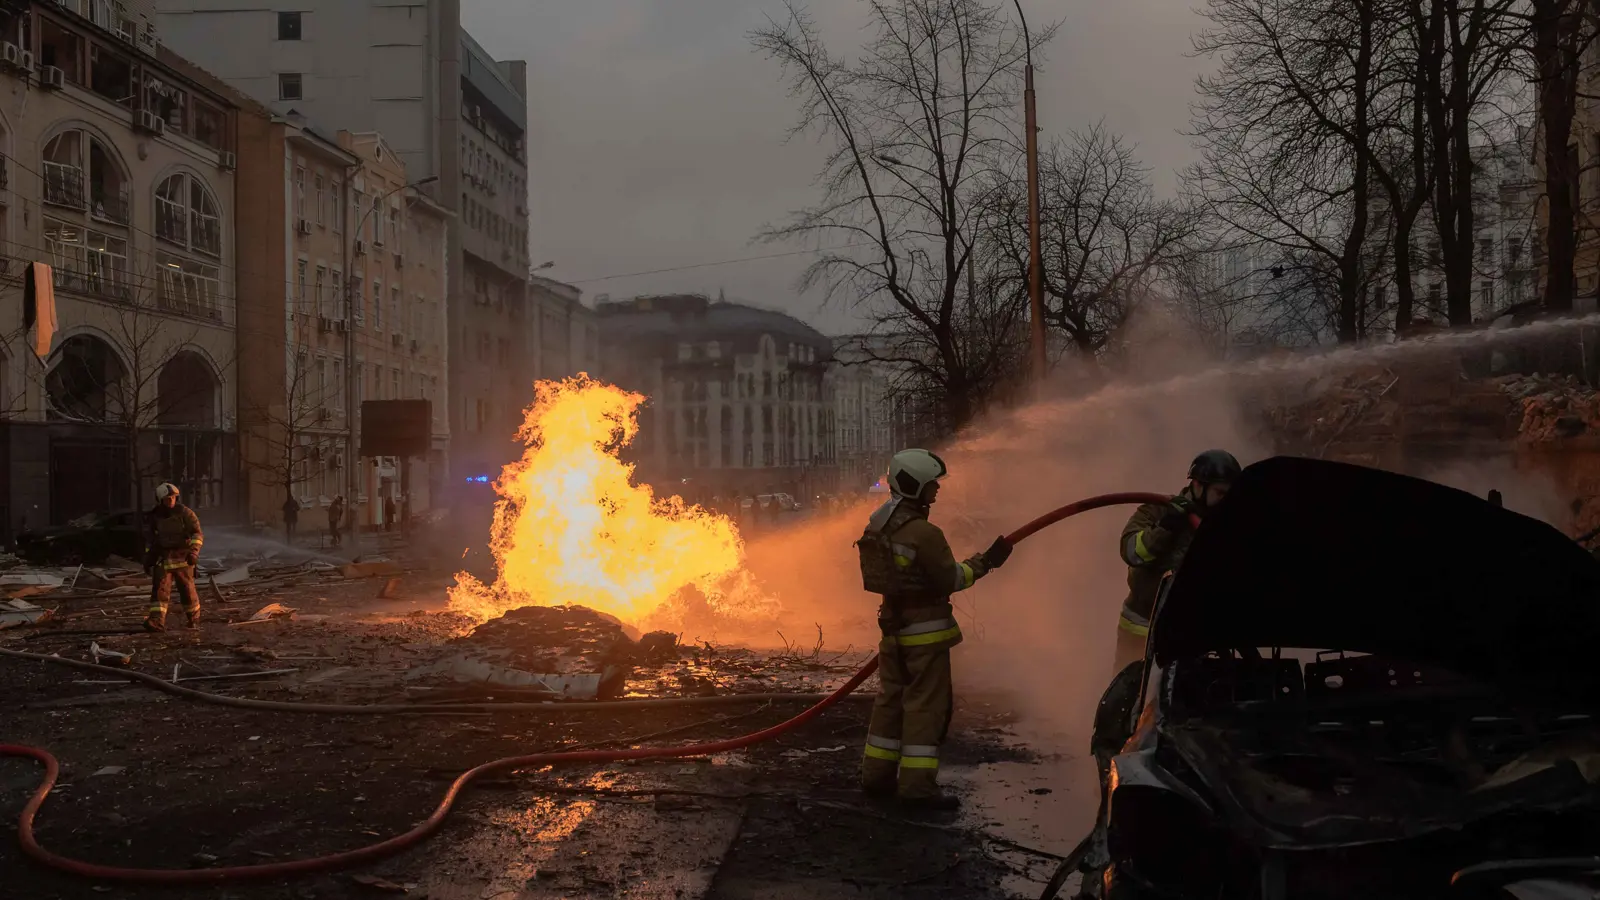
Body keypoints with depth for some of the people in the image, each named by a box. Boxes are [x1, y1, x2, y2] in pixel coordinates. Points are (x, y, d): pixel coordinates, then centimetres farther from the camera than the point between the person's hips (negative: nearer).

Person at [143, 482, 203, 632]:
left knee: (187, 588, 5)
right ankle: (157, 621, -14)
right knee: (159, 587, -10)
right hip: (163, 557, 3)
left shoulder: (184, 512, -6)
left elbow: (197, 533, -8)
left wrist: (194, 551, -20)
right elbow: (150, 538, 18)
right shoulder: (154, 516, 6)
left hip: (182, 557, -3)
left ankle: (194, 617, 23)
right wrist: (148, 557, 16)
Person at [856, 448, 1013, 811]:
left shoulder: (878, 526, 7)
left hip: (892, 624, 9)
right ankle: (917, 785, 0)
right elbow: (952, 579, -14)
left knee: (891, 698, 16)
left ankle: (878, 774, 22)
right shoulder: (924, 533, -21)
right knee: (926, 704, -2)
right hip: (925, 630, -8)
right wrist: (986, 562, -5)